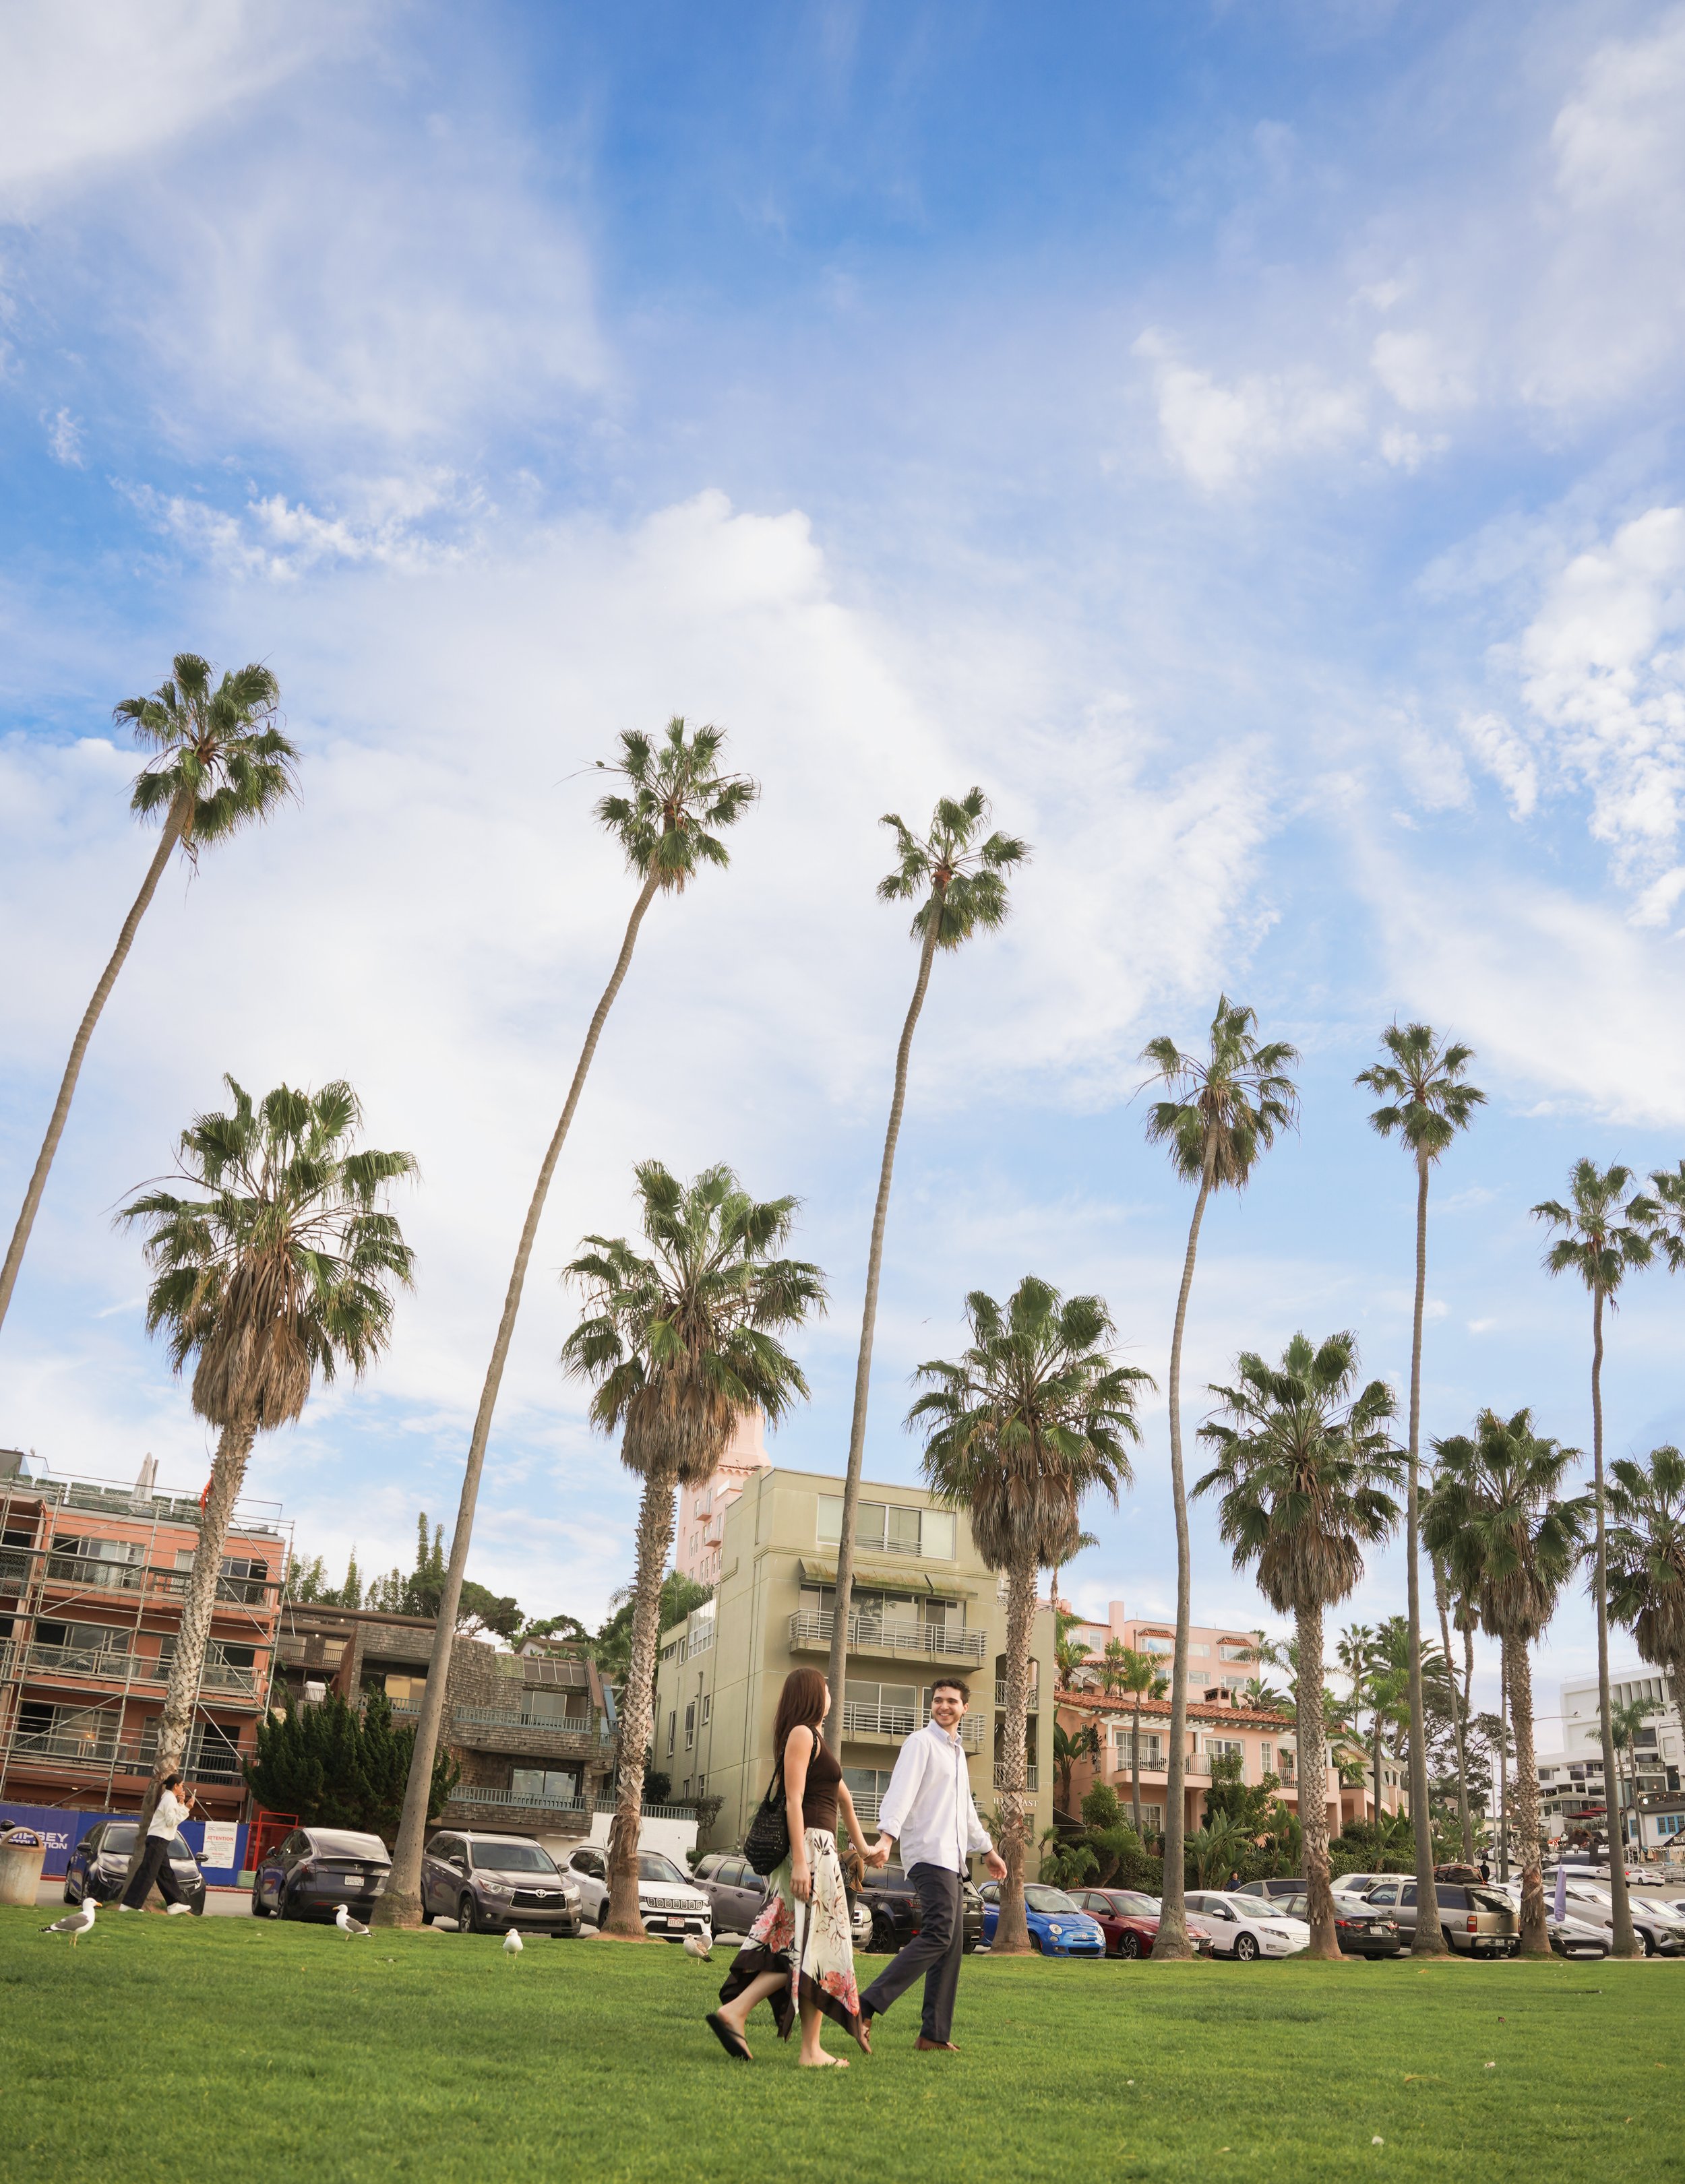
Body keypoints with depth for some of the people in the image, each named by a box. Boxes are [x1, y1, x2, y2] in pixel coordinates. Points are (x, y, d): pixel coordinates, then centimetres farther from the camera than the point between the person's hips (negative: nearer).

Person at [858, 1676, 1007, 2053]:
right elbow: (901, 1792, -19)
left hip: (952, 1859, 9)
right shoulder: (922, 1743, -4)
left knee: (952, 1946, 5)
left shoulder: (957, 1751, 23)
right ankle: (867, 2006, -22)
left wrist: (988, 1849, 40)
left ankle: (935, 2034, 9)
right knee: (938, 1934, -20)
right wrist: (887, 1837, -33)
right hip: (929, 1853, -9)